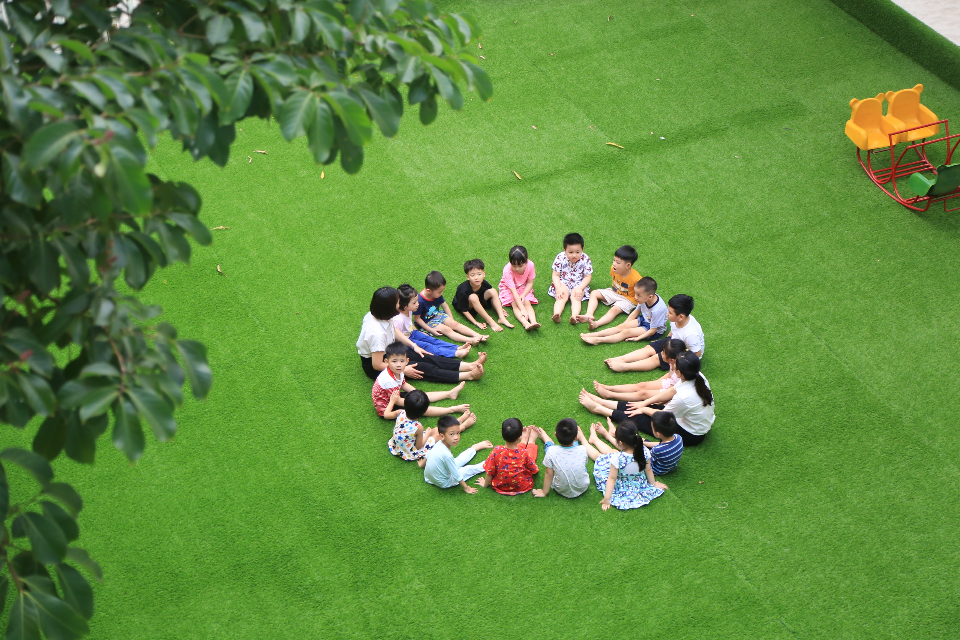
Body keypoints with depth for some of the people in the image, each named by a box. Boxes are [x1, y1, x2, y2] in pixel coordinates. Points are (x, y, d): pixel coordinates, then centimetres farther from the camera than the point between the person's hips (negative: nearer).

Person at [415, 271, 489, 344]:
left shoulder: (437, 295, -8)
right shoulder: (420, 300, -30)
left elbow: (444, 306, 8)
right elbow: (417, 318, -21)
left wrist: (451, 319, 4)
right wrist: (431, 330, -20)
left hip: (437, 315, 7)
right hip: (428, 321, -7)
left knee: (455, 324, -10)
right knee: (447, 330, -22)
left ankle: (478, 336, -19)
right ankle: (471, 340, -38)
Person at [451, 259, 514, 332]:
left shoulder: (484, 284, -20)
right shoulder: (463, 290, -34)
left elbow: (492, 296, 2)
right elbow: (464, 311, -27)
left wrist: (499, 308, -3)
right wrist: (476, 323, -31)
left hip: (477, 303, 6)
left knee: (492, 291, -15)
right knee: (473, 297, -37)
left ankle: (501, 318, -19)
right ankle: (491, 322, -29)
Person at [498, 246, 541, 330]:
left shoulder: (530, 265, -26)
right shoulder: (507, 270, -35)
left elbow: (530, 282, -10)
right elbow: (513, 291, -38)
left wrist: (523, 295, -27)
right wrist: (523, 309, -43)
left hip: (523, 287, 3)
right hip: (508, 288, -3)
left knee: (527, 302, -24)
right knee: (515, 304, -27)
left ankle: (533, 322, -43)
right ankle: (526, 323, -48)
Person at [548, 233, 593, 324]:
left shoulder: (585, 259, -10)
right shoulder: (560, 258, -11)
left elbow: (587, 277, -6)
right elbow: (555, 275, -5)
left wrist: (580, 288, -21)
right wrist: (558, 288, -21)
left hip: (579, 284, 0)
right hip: (563, 283, 0)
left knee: (576, 297, -28)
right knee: (562, 296, -28)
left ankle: (574, 316, -51)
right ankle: (556, 314, -50)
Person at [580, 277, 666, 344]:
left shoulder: (657, 310, -36)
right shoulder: (644, 299, -12)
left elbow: (653, 330, -26)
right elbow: (636, 311, 7)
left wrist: (637, 338, -26)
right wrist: (626, 323, 5)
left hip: (656, 331, -8)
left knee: (627, 332, -20)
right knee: (621, 326, -8)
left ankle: (598, 340, -26)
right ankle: (594, 334, -15)